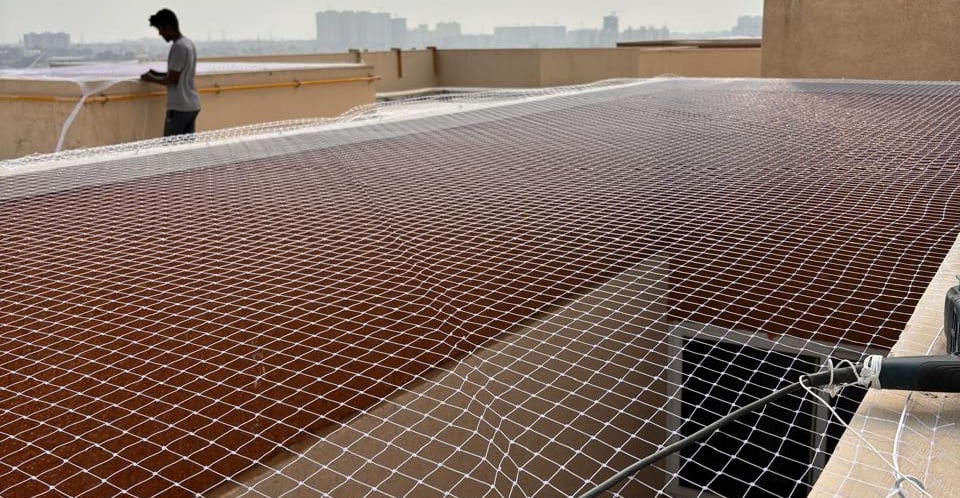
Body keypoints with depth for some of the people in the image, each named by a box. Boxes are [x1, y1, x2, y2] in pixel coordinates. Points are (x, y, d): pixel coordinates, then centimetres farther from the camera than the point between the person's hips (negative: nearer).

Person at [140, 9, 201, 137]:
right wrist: (158, 74, 17)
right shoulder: (189, 44, 13)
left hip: (179, 107, -9)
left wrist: (152, 79, 0)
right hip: (192, 105, 9)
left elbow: (173, 79, -16)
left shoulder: (178, 46, -15)